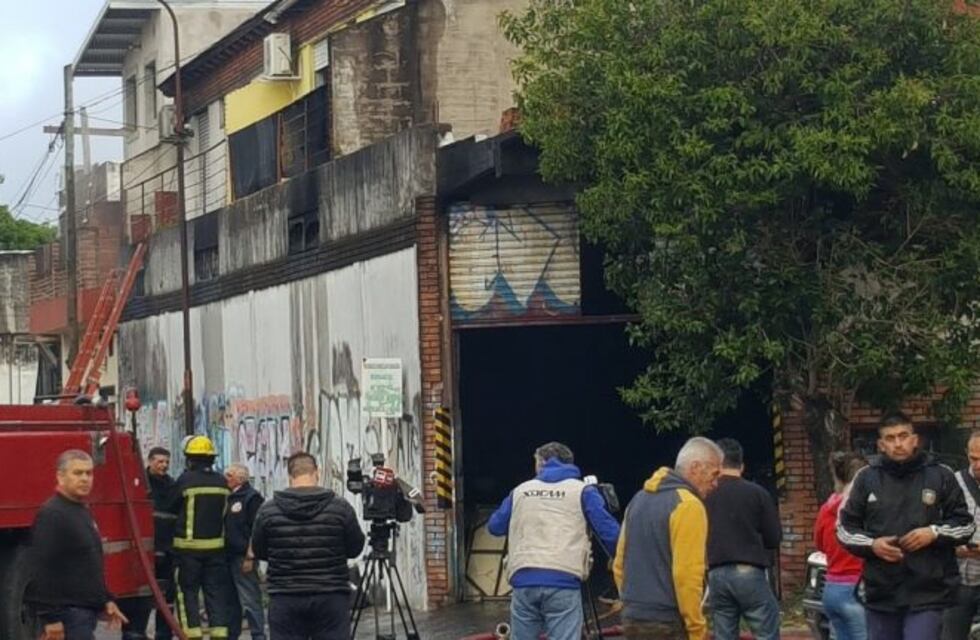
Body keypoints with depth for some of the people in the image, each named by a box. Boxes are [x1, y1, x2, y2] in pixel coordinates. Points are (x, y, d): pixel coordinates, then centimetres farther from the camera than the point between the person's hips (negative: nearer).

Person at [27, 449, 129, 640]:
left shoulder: (83, 512, 16)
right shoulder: (51, 515, -16)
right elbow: (43, 570, -21)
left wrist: (106, 601, 21)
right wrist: (51, 618, -24)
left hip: (86, 610, 10)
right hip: (68, 614, -10)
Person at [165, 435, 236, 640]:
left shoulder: (186, 480, -10)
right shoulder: (221, 482, 4)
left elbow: (171, 508, 0)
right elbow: (224, 512, 10)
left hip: (189, 546, -4)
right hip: (216, 545, 4)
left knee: (188, 592, 3)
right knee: (216, 592, 8)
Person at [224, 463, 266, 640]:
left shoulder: (252, 498, -9)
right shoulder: (229, 498, 16)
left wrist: (250, 557, -18)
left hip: (243, 557, -8)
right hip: (228, 557, 9)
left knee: (250, 600, -7)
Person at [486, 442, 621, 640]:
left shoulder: (520, 491, 18)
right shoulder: (582, 491, 8)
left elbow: (495, 526, 28)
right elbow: (609, 532, 0)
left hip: (523, 580, 3)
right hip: (563, 581, -3)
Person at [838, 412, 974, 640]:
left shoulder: (941, 476, 3)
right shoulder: (867, 478, 7)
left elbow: (965, 523, 8)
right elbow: (845, 526, 11)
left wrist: (934, 533, -11)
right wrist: (871, 544, -8)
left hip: (927, 593, -3)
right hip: (881, 593, 3)